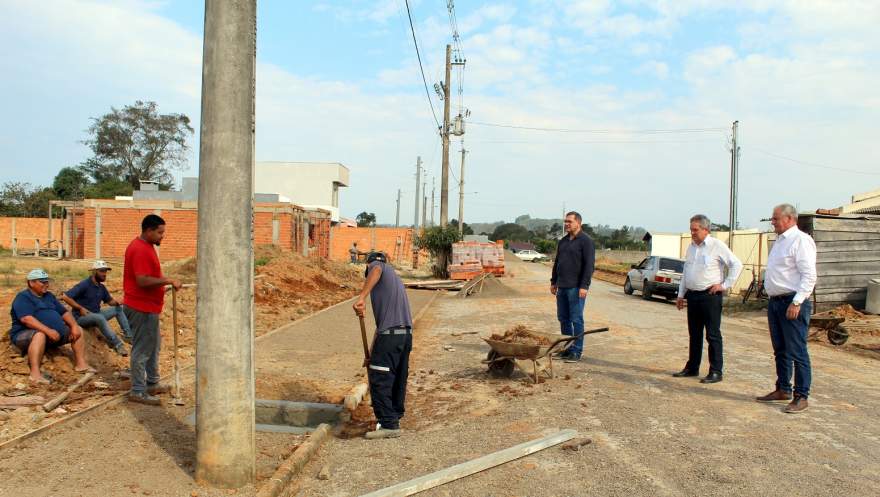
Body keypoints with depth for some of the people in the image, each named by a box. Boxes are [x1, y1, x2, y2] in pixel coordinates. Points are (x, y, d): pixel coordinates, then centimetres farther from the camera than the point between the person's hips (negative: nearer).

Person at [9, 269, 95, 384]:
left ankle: (81, 364, 0)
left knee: (78, 330, 3)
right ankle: (35, 374, -45)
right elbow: (26, 319, -25)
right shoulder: (23, 297, -9)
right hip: (26, 334, -8)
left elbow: (64, 312, 15)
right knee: (40, 335, -40)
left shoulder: (48, 296, 17)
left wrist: (74, 326, -4)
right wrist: (48, 330, -34)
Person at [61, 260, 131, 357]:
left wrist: (117, 302, -7)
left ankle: (129, 335, -8)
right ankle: (117, 345, -40)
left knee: (118, 309, -2)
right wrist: (80, 308, -23)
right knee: (100, 317, -37)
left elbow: (110, 301, 17)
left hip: (95, 315, 8)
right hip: (81, 317, -8)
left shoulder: (101, 287, 9)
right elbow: (65, 296, -20)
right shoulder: (84, 285, -14)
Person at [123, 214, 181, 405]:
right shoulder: (141, 250, -21)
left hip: (147, 307, 11)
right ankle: (137, 391, 6)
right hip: (142, 308, -11)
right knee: (142, 349, -3)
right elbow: (142, 281, -28)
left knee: (153, 345, 19)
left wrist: (164, 283, 17)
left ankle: (152, 384, 31)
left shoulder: (145, 246, 13)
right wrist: (168, 281, -24)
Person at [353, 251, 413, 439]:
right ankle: (395, 416, 31)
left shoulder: (377, 266, 7)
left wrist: (361, 297, -31)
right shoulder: (394, 279, 30)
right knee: (398, 379, 18)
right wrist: (373, 353, 29)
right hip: (406, 334, 9)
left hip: (389, 334, -9)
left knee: (379, 380, -1)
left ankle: (389, 424, 2)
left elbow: (376, 270, -24)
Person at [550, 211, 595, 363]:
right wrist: (553, 282, 18)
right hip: (562, 287, 8)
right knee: (563, 319, 11)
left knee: (576, 320, -3)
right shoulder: (563, 241, 16)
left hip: (576, 288, -7)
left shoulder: (586, 241, -7)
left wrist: (584, 285, -20)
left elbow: (589, 264, -13)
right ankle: (566, 348, 20)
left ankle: (576, 351, 4)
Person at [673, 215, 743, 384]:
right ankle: (692, 368, 22)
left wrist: (725, 285, -10)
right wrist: (681, 295, 17)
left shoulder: (717, 246, -8)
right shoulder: (691, 247, 13)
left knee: (713, 335, -2)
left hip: (710, 295, -7)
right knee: (694, 334, 14)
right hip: (692, 295, 7)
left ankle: (716, 371, 3)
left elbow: (737, 265, -9)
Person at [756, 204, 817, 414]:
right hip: (775, 302, 9)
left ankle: (801, 397, 3)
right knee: (780, 350, 16)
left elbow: (809, 276, -18)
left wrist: (796, 302, -22)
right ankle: (783, 390, 26)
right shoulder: (779, 241, 18)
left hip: (793, 303, -9)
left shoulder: (801, 240, -11)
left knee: (797, 352, -4)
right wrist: (773, 299, 18)